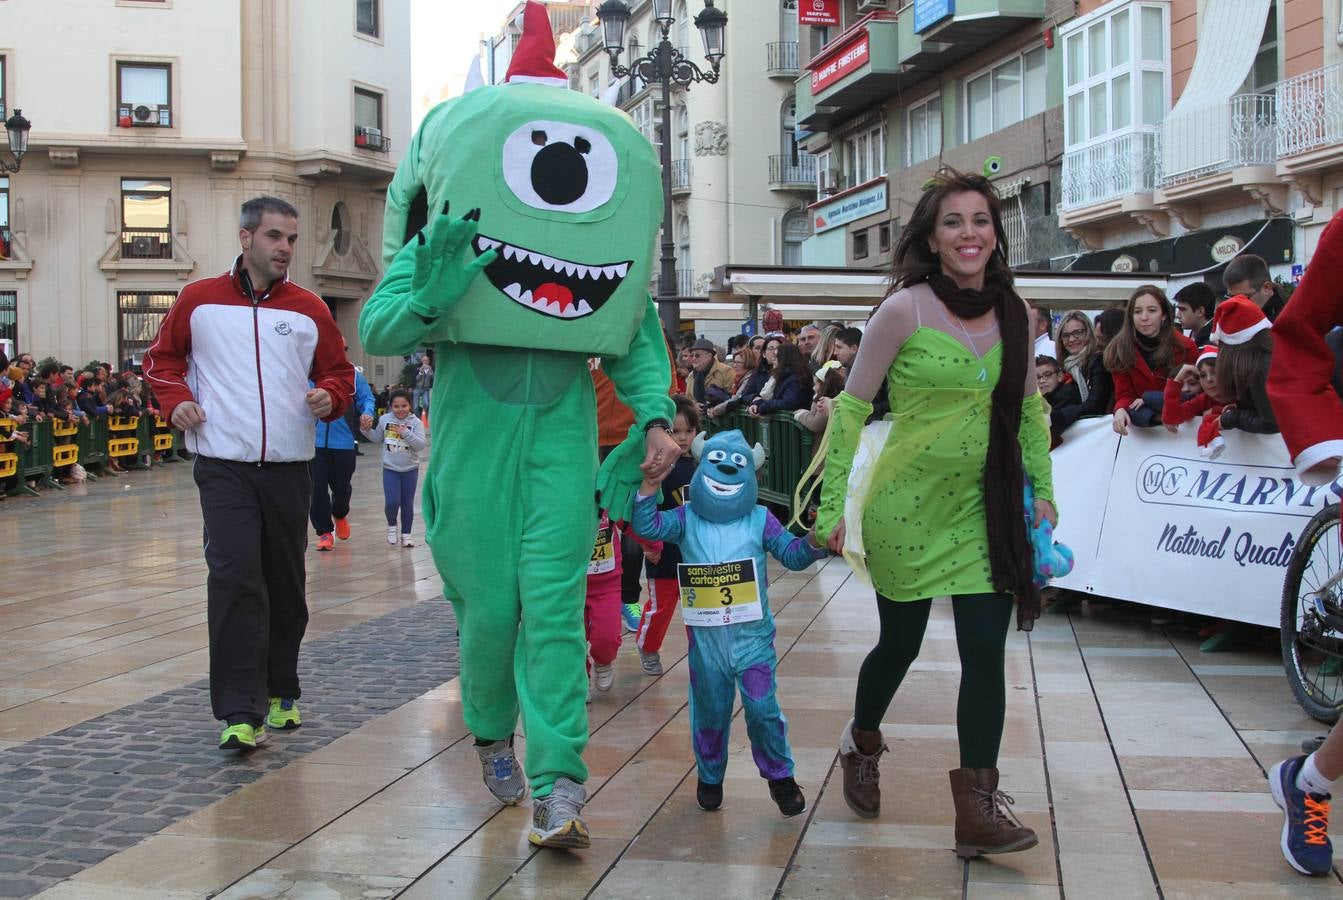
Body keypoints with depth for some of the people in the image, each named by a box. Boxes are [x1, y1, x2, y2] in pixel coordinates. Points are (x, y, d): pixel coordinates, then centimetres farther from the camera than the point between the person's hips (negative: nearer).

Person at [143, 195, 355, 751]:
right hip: (224, 468, -2)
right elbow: (162, 356, 16)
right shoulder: (199, 301, 4)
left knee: (285, 585, 10)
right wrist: (175, 398, -2)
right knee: (235, 577, -15)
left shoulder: (309, 310, 7)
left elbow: (339, 372, 15)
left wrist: (329, 396, -6)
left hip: (289, 469, 3)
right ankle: (241, 712, -13)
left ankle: (281, 693, 27)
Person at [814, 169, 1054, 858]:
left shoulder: (1015, 314, 1)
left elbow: (1030, 408, 15)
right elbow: (850, 408, -8)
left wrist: (1043, 490, 11)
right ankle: (861, 743, 43)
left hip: (985, 508, 3)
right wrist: (834, 505, -10)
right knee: (900, 645, 13)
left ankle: (978, 809, 5)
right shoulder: (905, 310, -13)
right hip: (907, 504, -3)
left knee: (986, 652, -2)